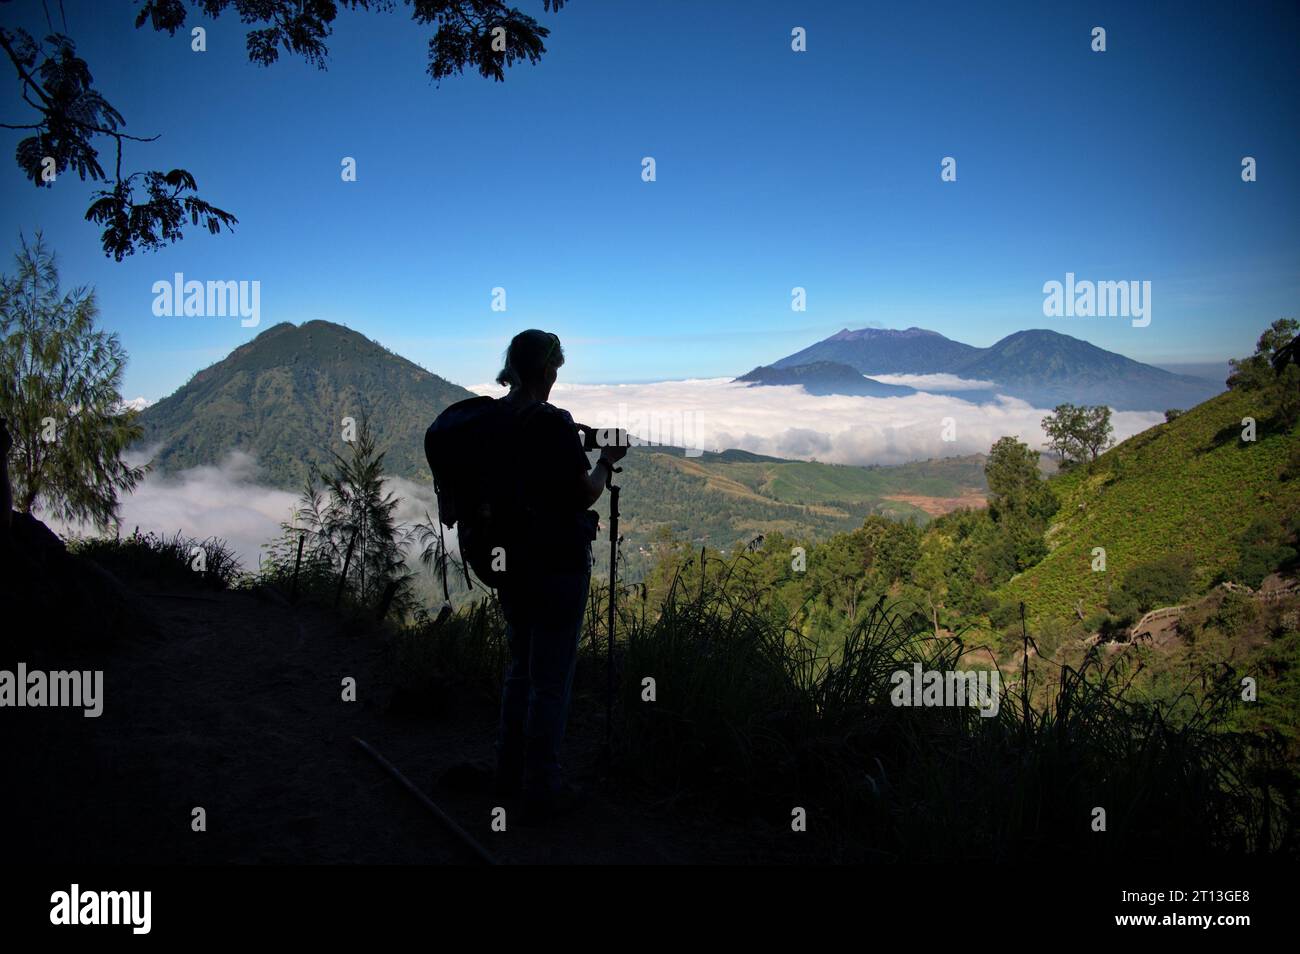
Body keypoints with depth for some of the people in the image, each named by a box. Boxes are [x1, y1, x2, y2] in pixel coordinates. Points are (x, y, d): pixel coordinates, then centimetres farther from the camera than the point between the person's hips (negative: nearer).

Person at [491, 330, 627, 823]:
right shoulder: (554, 424, -19)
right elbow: (585, 495, -12)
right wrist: (605, 463, 5)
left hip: (506, 559, 7)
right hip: (557, 564, -7)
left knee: (521, 662, 23)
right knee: (551, 676, 4)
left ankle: (509, 770, 34)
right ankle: (541, 790, 15)